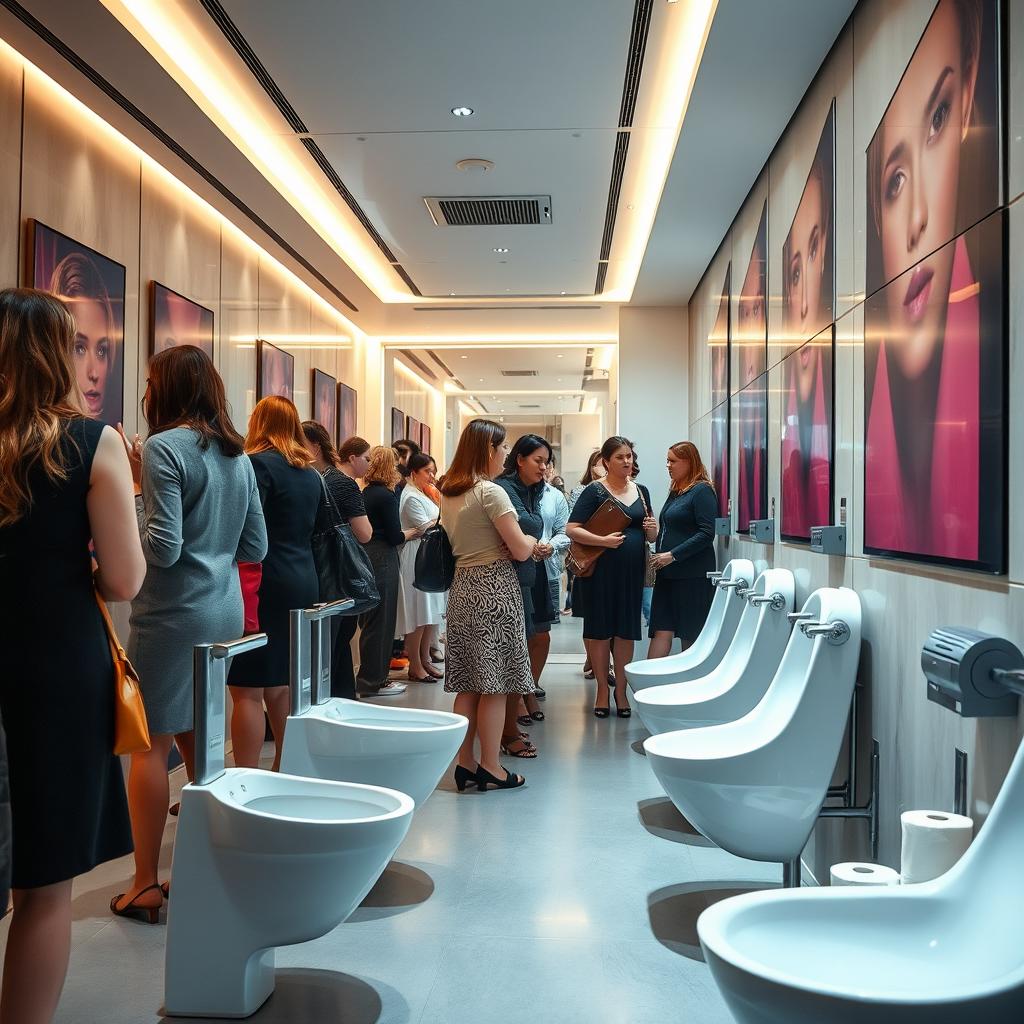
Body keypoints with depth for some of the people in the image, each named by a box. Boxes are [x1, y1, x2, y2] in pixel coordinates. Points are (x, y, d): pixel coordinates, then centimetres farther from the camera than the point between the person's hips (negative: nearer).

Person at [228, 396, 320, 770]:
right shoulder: (310, 473, 15)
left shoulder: (259, 463, -9)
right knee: (281, 687, 15)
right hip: (303, 582, 8)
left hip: (265, 584, -8)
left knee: (247, 690, -4)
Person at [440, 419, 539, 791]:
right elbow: (520, 550, -15)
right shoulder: (491, 492, -14)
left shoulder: (448, 493, 11)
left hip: (462, 586, 8)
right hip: (494, 588, -8)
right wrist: (533, 541, 7)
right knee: (494, 683, 0)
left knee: (468, 683, 11)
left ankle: (465, 763, 16)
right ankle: (490, 767, 6)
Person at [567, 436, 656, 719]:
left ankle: (621, 691, 20)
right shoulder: (594, 491, -4)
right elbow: (572, 529, -10)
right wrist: (603, 541, -21)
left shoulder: (641, 491, 12)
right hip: (601, 571, -4)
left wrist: (652, 529, -3)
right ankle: (602, 691, 16)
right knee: (600, 631, 4)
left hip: (632, 571, 4)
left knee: (626, 632, 8)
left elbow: (649, 536, 20)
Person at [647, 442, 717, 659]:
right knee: (661, 631, 1)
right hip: (667, 573, 8)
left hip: (693, 575, -7)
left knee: (691, 635, 1)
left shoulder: (702, 491, -8)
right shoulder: (675, 491, 17)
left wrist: (673, 555, -17)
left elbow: (707, 533, -16)